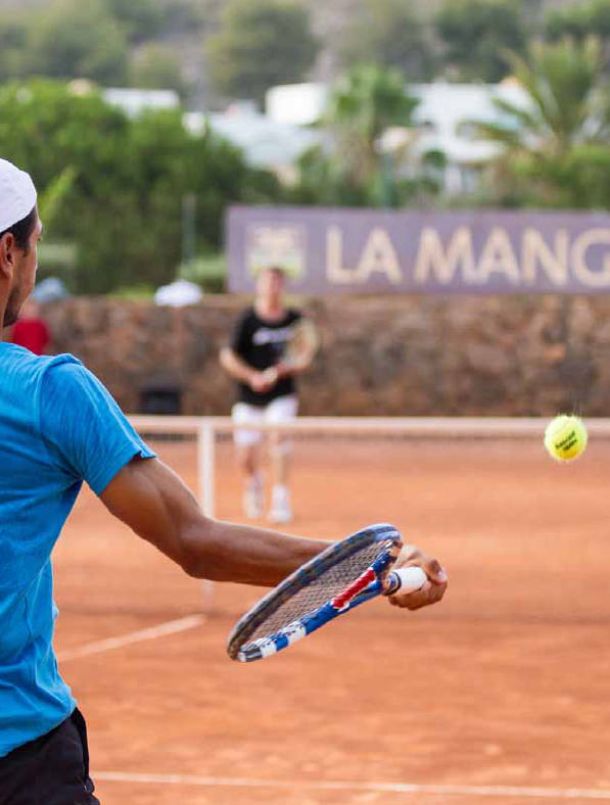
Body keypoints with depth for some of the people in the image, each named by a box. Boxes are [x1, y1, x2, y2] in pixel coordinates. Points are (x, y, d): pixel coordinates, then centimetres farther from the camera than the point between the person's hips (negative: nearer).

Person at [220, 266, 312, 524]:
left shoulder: (295, 319, 1)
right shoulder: (248, 319, -8)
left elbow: (306, 359, 8)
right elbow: (228, 357, -7)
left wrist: (292, 367, -13)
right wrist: (252, 376, -20)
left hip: (282, 394, 1)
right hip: (249, 397, -1)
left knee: (278, 435, -25)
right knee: (246, 457, 1)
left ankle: (280, 499, -19)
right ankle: (253, 482, 38)